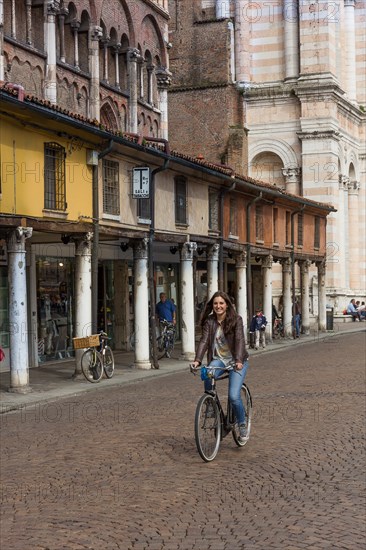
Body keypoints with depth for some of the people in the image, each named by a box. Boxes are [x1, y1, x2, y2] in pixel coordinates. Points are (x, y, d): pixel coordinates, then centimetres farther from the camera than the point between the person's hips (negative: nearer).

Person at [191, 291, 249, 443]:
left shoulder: (236, 320, -7)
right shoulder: (209, 322, 2)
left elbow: (239, 340, -18)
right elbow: (204, 341, -8)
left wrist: (238, 360, -34)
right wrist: (197, 360, -24)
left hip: (237, 361, -3)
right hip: (218, 359, 3)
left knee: (234, 396, -18)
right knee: (208, 377, -32)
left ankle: (242, 425, 9)